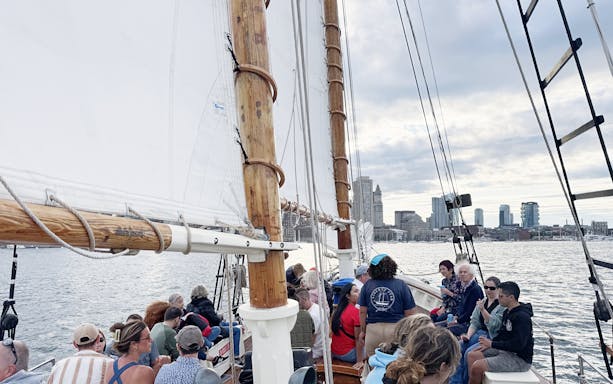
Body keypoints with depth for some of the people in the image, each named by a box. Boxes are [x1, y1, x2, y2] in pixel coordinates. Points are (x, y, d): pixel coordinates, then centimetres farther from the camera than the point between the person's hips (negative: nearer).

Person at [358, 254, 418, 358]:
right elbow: (410, 313, -4)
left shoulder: (367, 285, -1)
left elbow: (362, 312, 3)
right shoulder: (401, 285, -5)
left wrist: (363, 331, 15)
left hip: (372, 329, 1)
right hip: (396, 329, -1)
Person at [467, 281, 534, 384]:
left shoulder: (522, 317, -22)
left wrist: (492, 344, -19)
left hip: (520, 359, -10)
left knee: (477, 366, -21)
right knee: (472, 355, 6)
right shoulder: (508, 312, 8)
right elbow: (502, 334, 18)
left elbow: (518, 345, -27)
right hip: (506, 351, 10)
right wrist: (488, 344, 4)